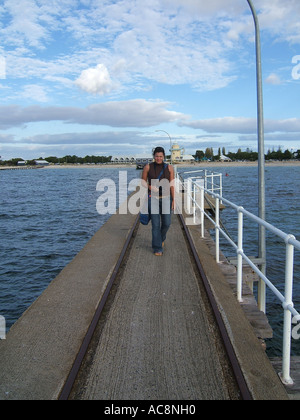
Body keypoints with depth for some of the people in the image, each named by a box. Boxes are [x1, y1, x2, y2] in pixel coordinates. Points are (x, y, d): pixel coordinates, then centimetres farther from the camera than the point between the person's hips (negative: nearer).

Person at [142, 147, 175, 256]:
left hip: (166, 198, 2)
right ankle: (157, 248, 6)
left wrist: (173, 200, -1)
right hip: (153, 198, -1)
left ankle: (161, 238, 36)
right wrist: (149, 187, -13)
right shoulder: (148, 167, -1)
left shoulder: (169, 168, 1)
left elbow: (172, 185, 2)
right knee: (155, 224, -4)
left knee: (166, 223, 3)